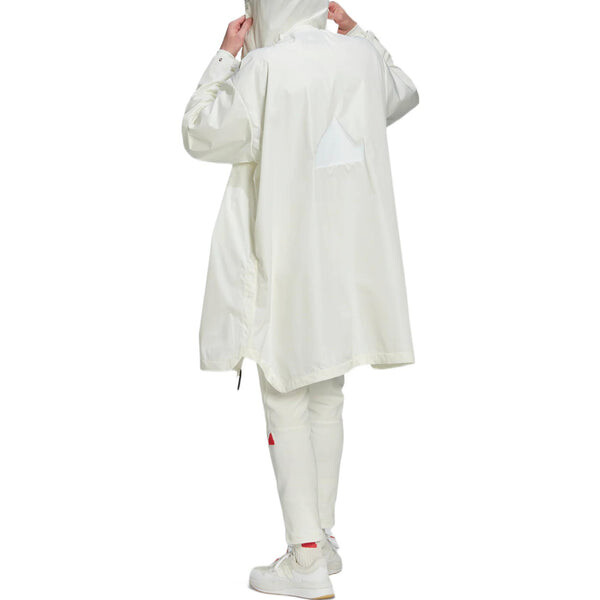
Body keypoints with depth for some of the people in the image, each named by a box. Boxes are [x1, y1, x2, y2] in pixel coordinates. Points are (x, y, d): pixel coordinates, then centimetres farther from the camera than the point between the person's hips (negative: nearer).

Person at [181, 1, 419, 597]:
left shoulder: (264, 67, -17)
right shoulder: (361, 57, 2)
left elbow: (201, 135, -6)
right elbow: (403, 96, 24)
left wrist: (225, 56, -1)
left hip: (284, 262, -6)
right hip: (347, 258, 6)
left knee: (286, 406, 3)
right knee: (326, 400, 16)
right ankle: (322, 538, 27)